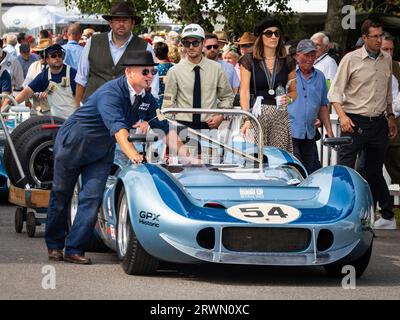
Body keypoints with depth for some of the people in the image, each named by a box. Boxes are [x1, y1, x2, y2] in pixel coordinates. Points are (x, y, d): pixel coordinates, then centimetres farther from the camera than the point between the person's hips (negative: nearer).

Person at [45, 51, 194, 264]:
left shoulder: (147, 100, -5)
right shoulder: (110, 93, -29)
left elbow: (165, 129, -1)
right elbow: (117, 127, -43)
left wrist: (186, 156, -12)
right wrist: (132, 154, -57)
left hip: (101, 151, 6)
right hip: (72, 144, -6)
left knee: (92, 198, -9)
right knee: (61, 195, 7)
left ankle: (74, 249, -5)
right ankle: (54, 245, 24)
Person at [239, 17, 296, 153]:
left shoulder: (287, 62, 12)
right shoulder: (249, 60, 4)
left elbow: (294, 91, 18)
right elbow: (244, 91, -1)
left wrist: (288, 97, -6)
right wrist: (247, 119, -14)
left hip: (280, 115, 2)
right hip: (257, 114, -2)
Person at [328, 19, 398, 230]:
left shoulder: (386, 60, 9)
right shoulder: (351, 59, -6)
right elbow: (335, 92, -7)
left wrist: (390, 117, 21)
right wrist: (342, 115, -19)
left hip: (378, 123, 4)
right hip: (355, 122, -4)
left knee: (374, 171, 13)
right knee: (344, 169, -9)